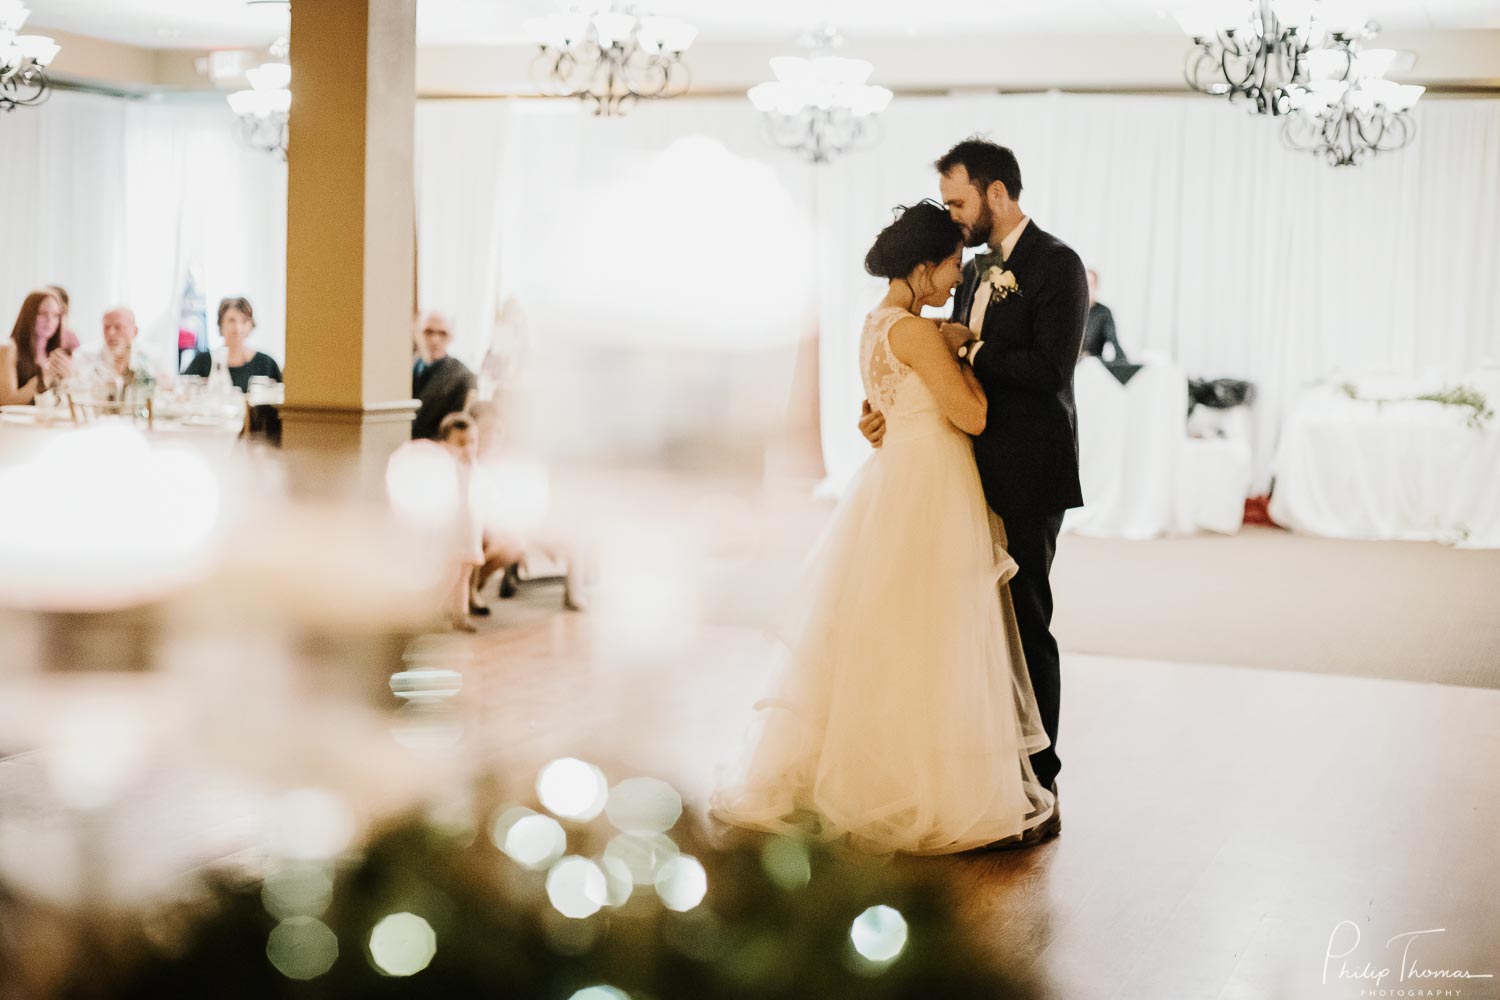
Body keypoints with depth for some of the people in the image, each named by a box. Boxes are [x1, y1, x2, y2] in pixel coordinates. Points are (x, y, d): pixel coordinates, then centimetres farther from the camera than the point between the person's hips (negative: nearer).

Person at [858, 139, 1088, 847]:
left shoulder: (1056, 265, -10)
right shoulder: (976, 271, 16)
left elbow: (1050, 368, -21)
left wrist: (969, 351, -13)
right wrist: (890, 413, 1)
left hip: (1027, 477, -8)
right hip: (976, 473, 8)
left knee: (1025, 624, -2)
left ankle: (1040, 791, 9)